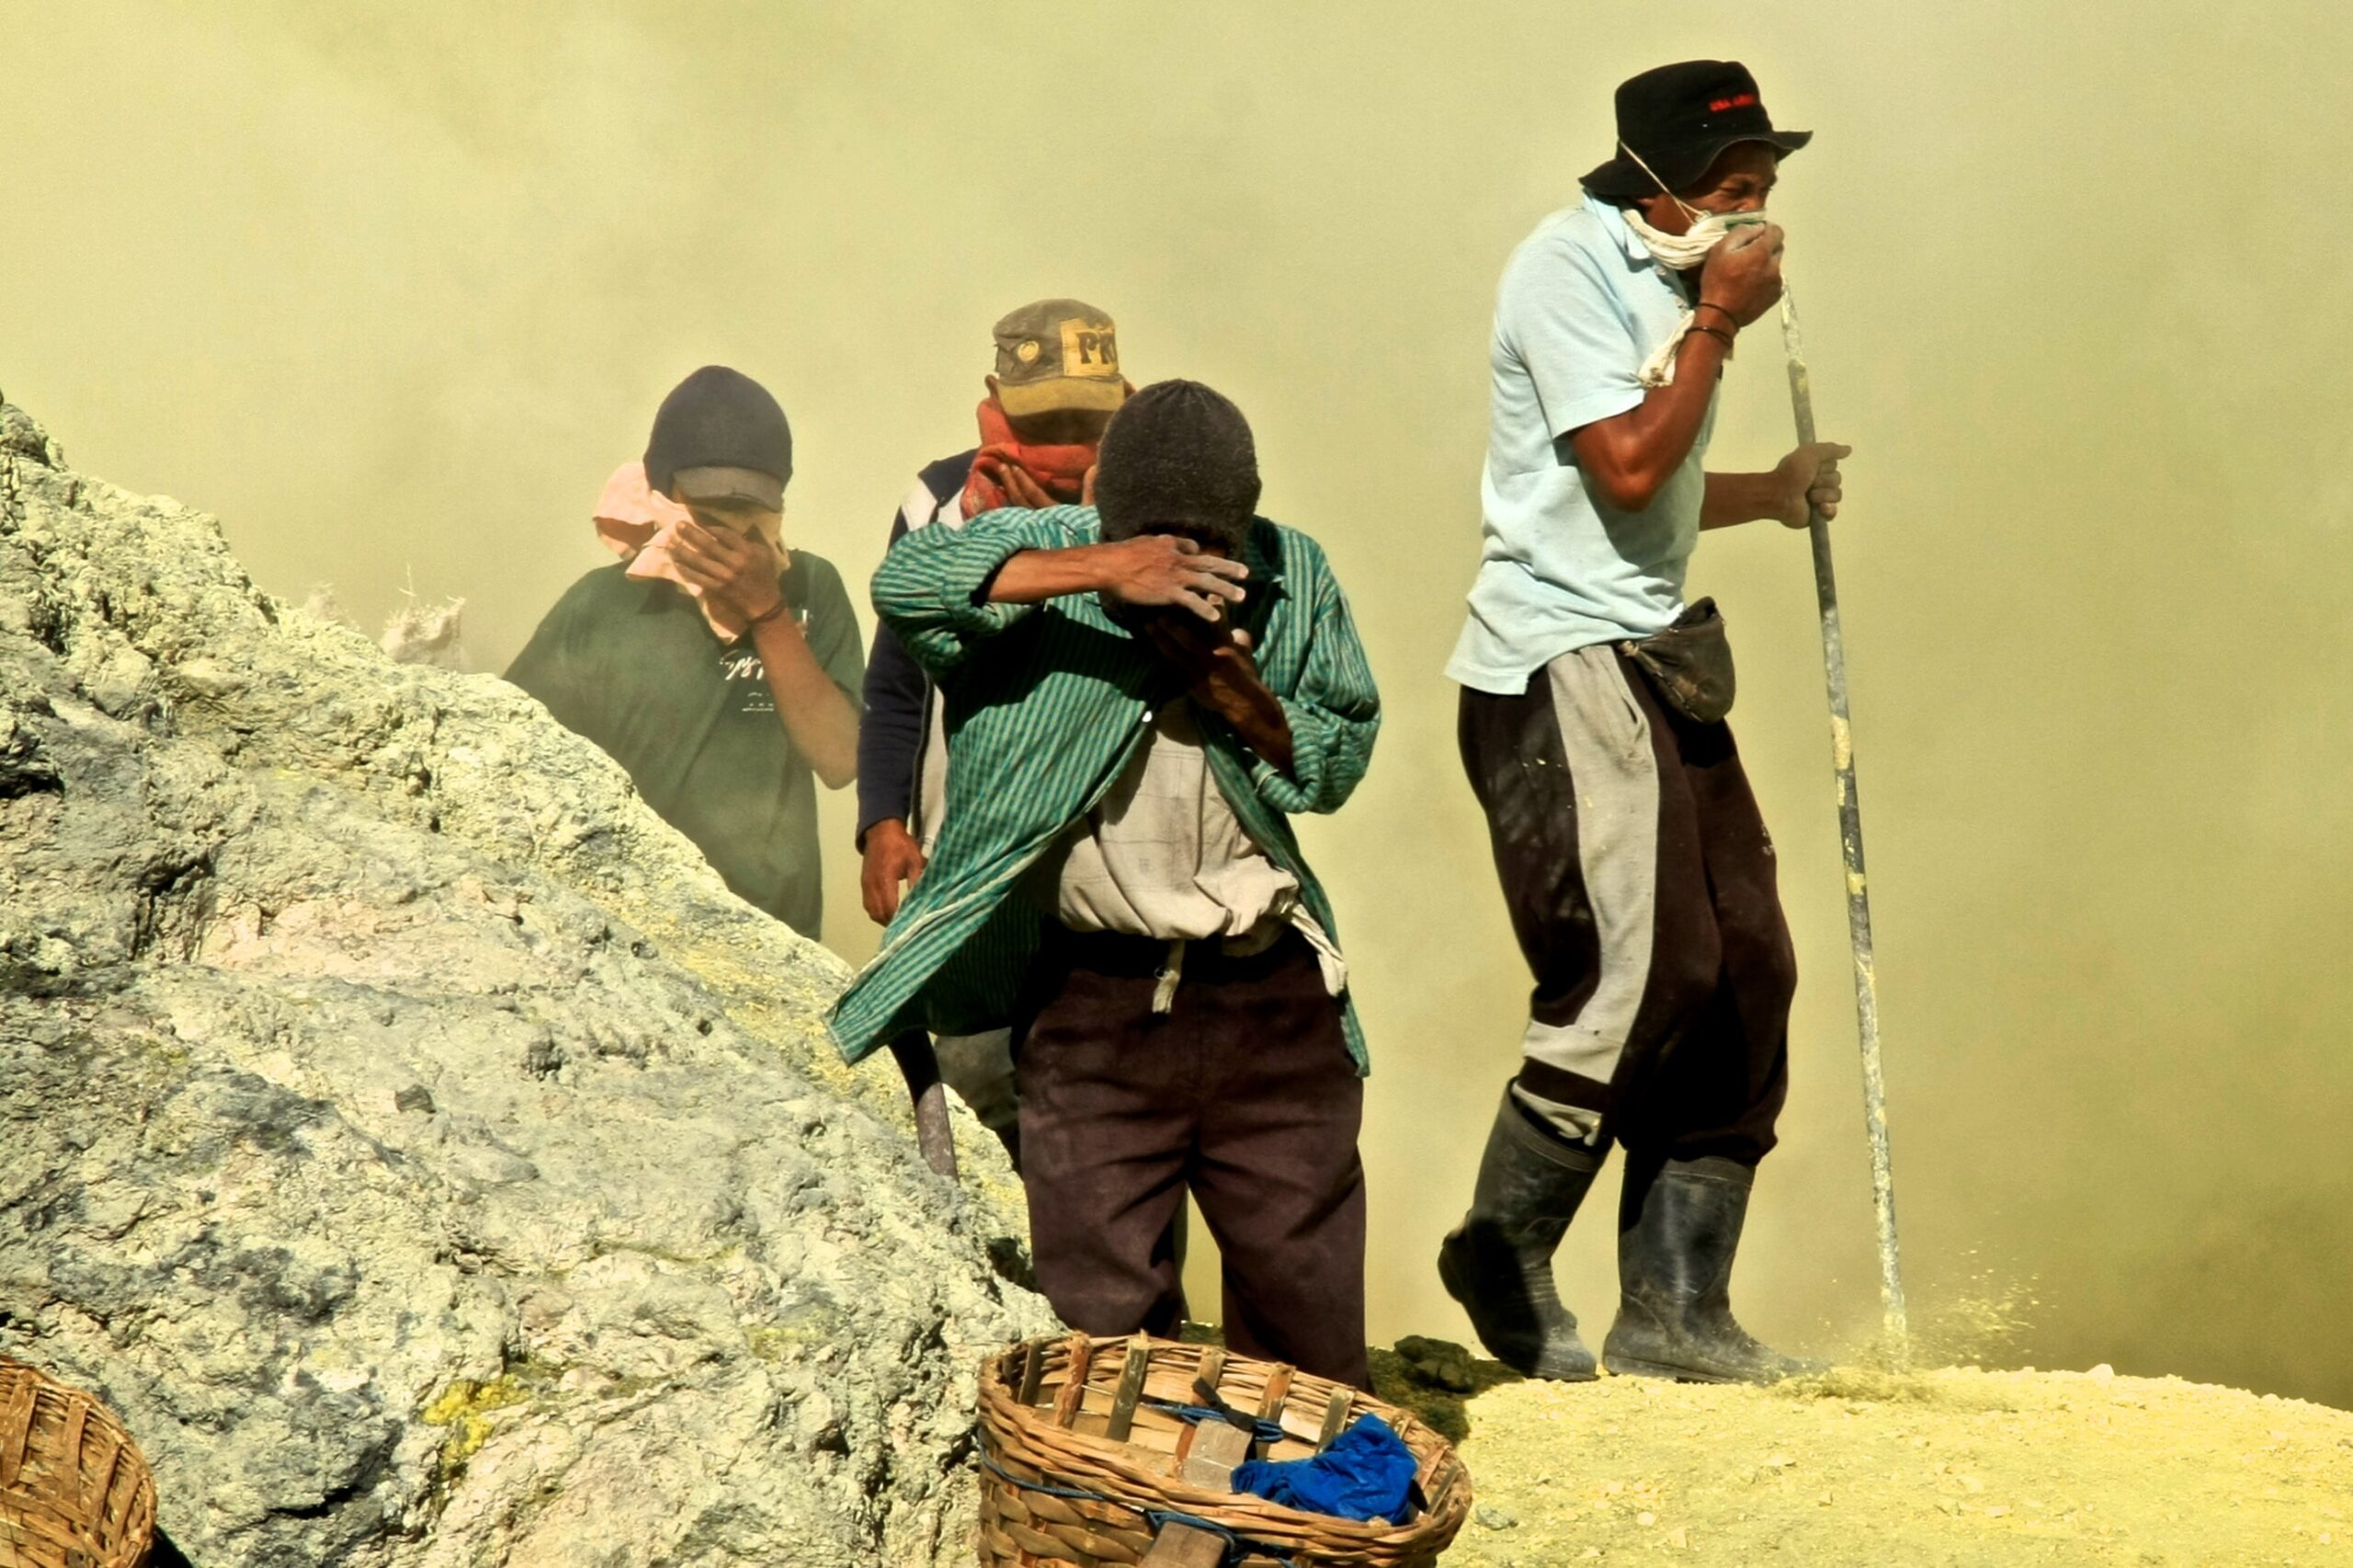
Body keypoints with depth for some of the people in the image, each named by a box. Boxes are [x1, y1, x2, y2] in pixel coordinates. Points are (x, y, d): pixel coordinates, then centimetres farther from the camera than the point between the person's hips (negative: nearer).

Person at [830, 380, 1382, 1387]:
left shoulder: (1293, 579, 6)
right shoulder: (1041, 552, -4)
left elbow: (1340, 761, 9)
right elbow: (905, 581, -23)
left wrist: (1245, 703, -12)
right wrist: (1100, 571, -33)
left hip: (1271, 999, 2)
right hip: (1092, 996, -2)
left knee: (1309, 1302, 8)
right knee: (1099, 1311, 2)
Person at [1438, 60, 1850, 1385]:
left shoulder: (1671, 280, 18)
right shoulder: (1569, 270, -10)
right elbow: (1625, 468, -19)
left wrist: (1773, 492, 14)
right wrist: (1719, 323, -12)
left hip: (1660, 657, 9)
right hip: (1562, 666, -9)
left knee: (1746, 968, 3)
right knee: (1639, 971, -15)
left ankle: (1677, 1307, 9)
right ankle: (1503, 1259, 2)